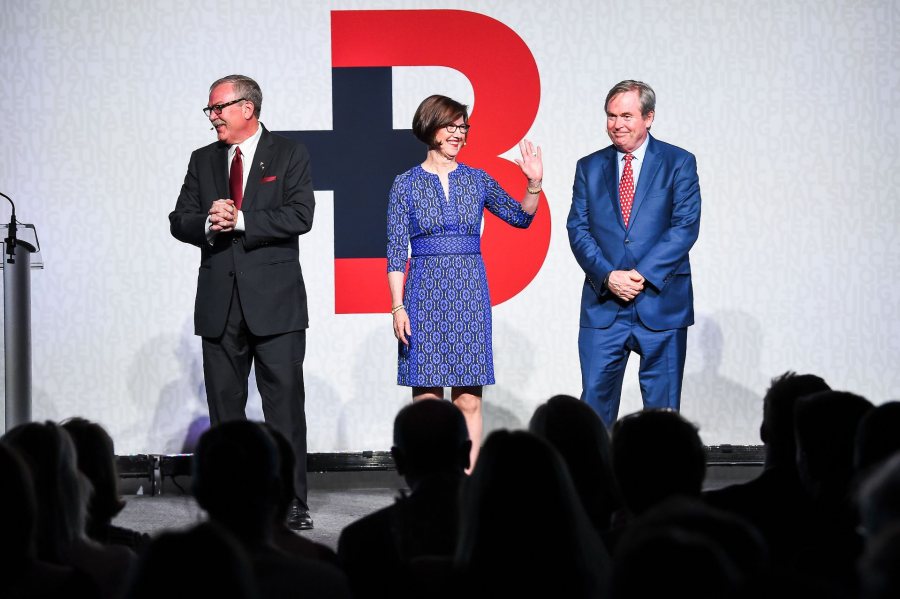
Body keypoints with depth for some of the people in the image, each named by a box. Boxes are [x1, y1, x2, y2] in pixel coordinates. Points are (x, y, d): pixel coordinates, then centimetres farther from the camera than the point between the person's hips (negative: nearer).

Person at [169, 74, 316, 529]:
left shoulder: (289, 155, 2)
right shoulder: (203, 161, 14)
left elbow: (300, 216, -10)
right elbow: (180, 221, 9)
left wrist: (240, 220, -16)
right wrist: (208, 224, -13)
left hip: (274, 301, -4)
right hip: (220, 300, 4)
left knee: (285, 401, -5)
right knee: (224, 403, 6)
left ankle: (292, 502, -2)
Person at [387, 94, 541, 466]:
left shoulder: (477, 180, 9)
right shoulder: (406, 184, 2)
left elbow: (520, 217, 13)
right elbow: (396, 250, 0)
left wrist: (533, 184, -4)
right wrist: (398, 306, -7)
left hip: (469, 295, 2)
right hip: (424, 293, -2)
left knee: (469, 399, 0)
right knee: (426, 397, -2)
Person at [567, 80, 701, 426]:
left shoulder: (679, 163, 3)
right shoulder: (590, 167, 11)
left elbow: (685, 227, -6)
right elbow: (578, 229, 4)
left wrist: (642, 275, -15)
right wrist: (608, 276, -12)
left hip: (661, 303, -2)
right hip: (603, 306, 2)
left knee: (662, 406, 2)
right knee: (595, 400, -2)